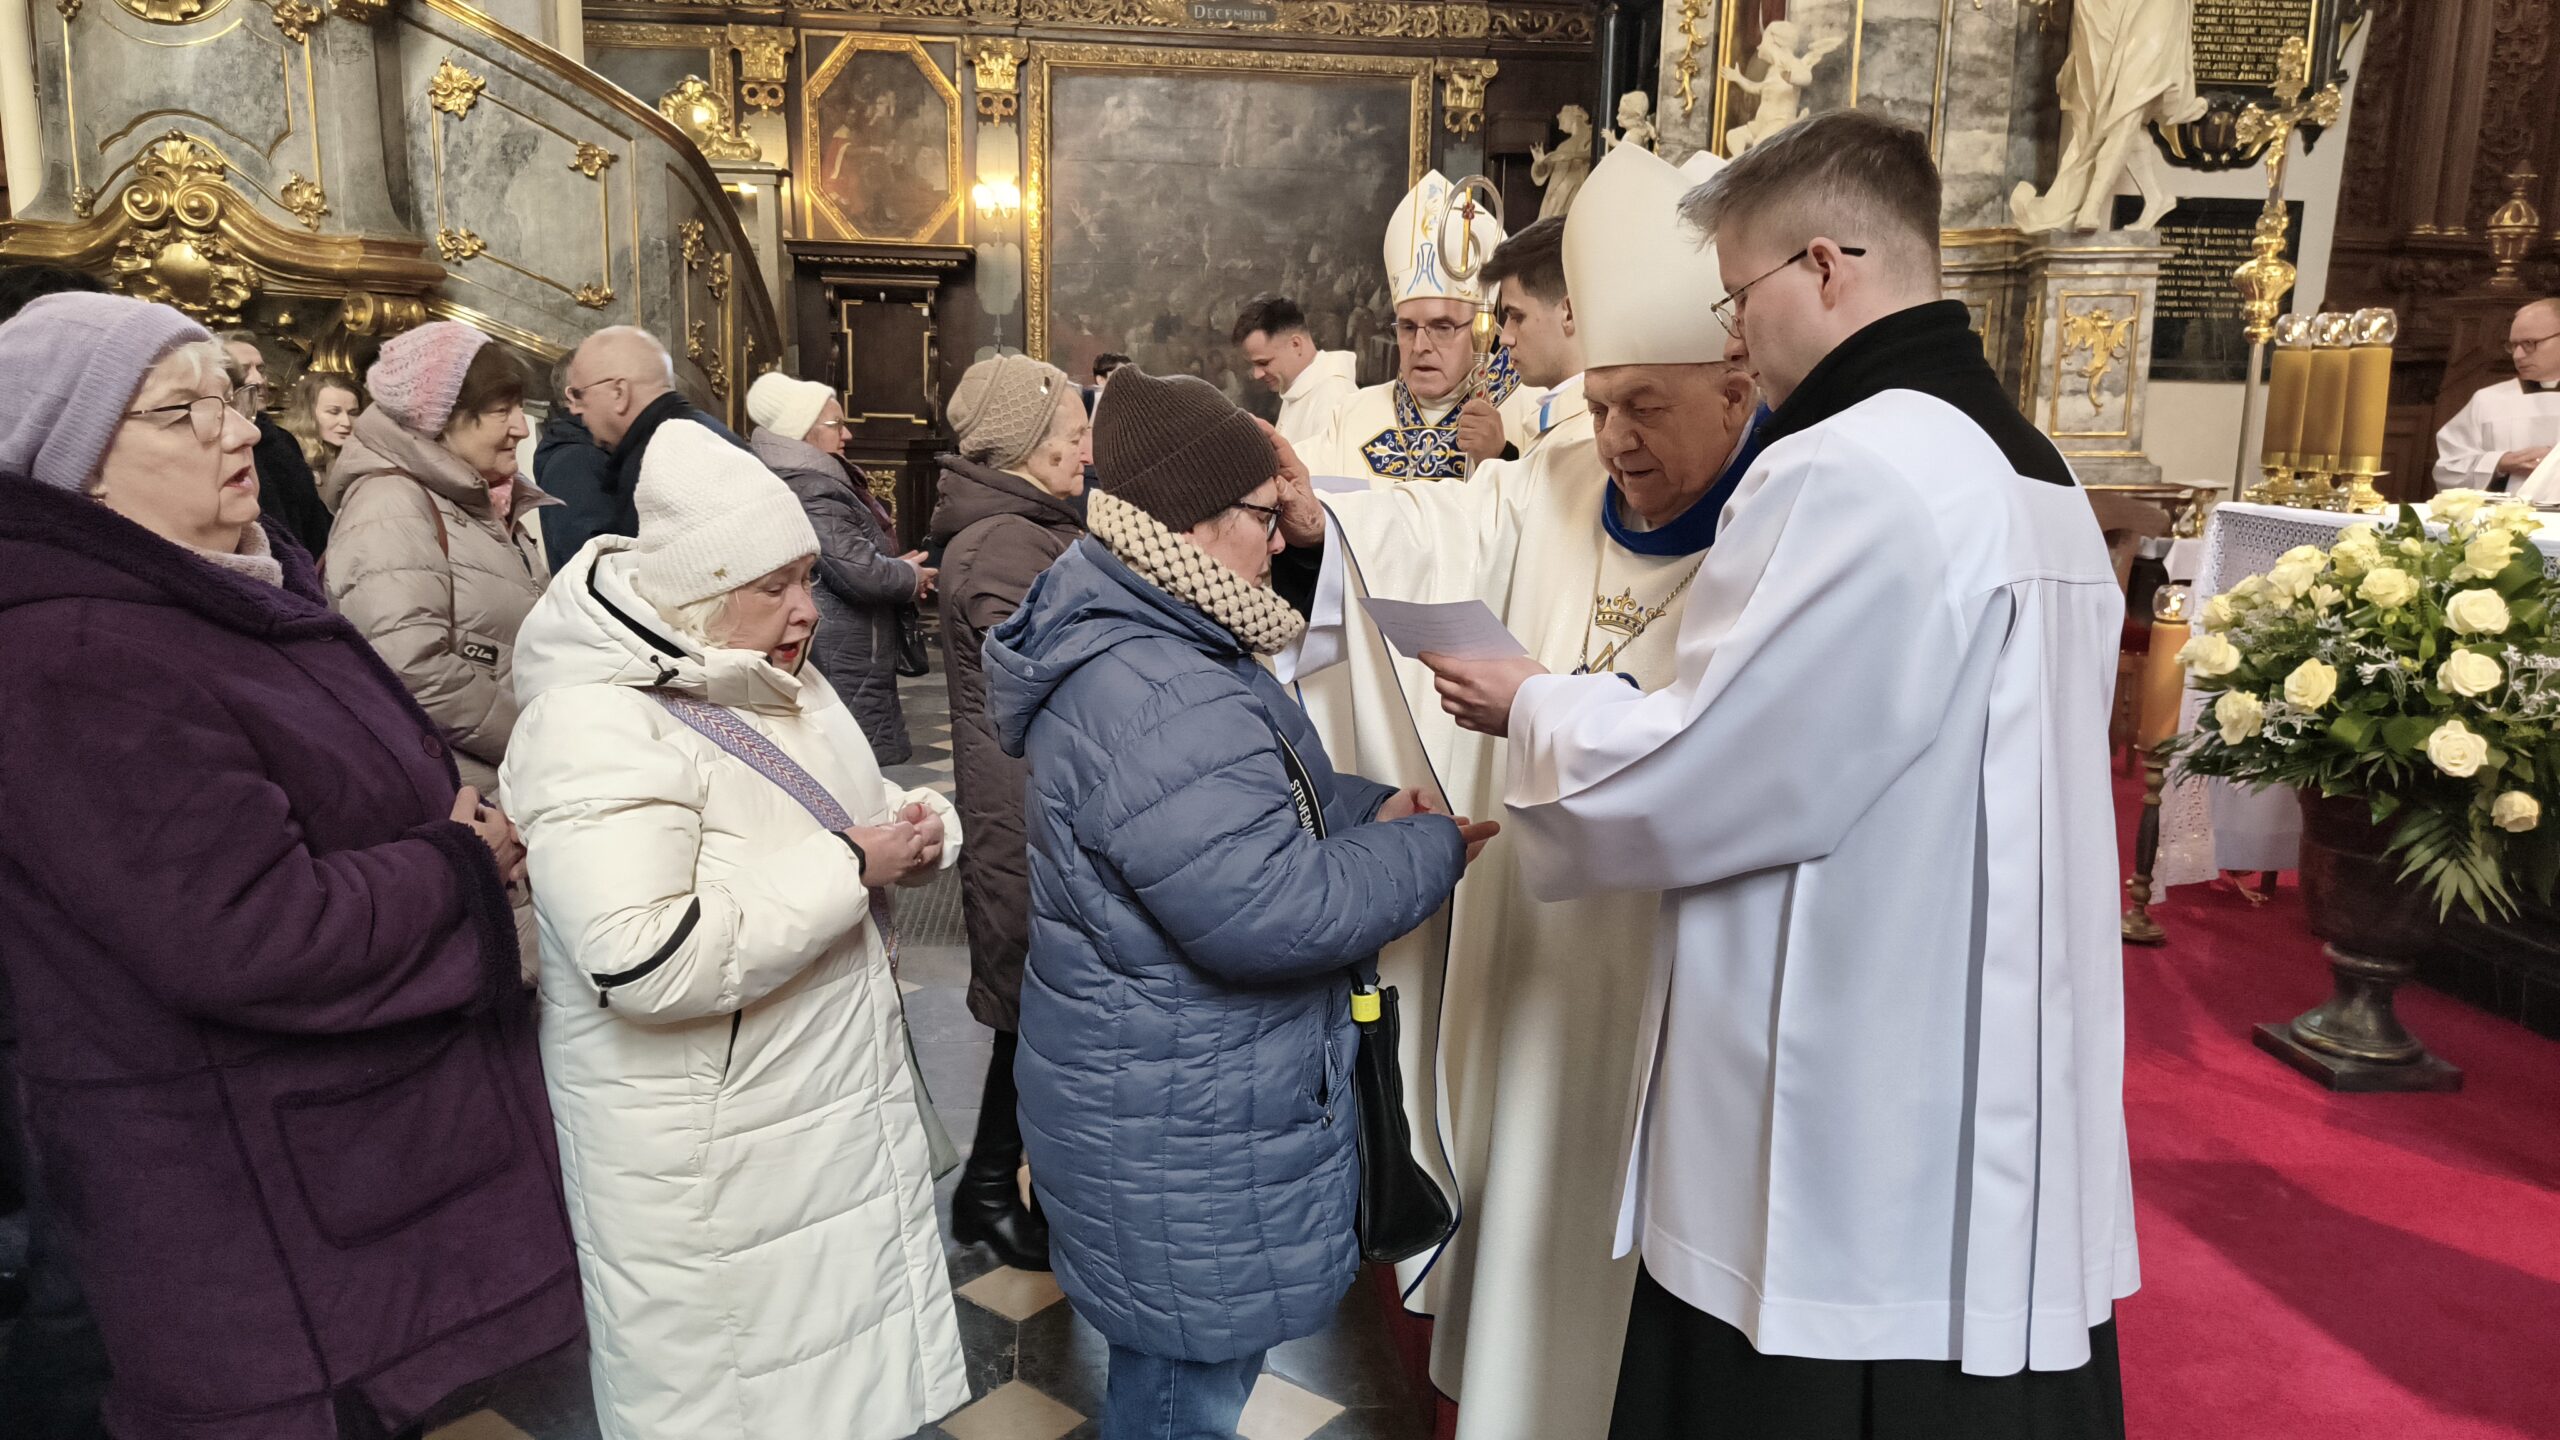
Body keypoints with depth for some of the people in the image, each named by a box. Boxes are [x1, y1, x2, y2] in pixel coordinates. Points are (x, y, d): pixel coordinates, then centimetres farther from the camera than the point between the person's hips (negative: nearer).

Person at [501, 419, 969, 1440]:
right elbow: (644, 963, -34)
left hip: (841, 1111, 8)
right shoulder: (596, 725, -23)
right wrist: (852, 869, -27)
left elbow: (842, 818, 21)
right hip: (708, 1166, -8)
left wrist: (916, 826, -4)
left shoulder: (777, 681, 6)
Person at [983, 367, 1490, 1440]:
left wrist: (1369, 809, 2)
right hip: (1184, 1142, -10)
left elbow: (1256, 805, 19)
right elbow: (1269, 911, -30)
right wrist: (1431, 852, -16)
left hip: (1173, 1101, 10)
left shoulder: (1154, 645, 8)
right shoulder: (1152, 700, -29)